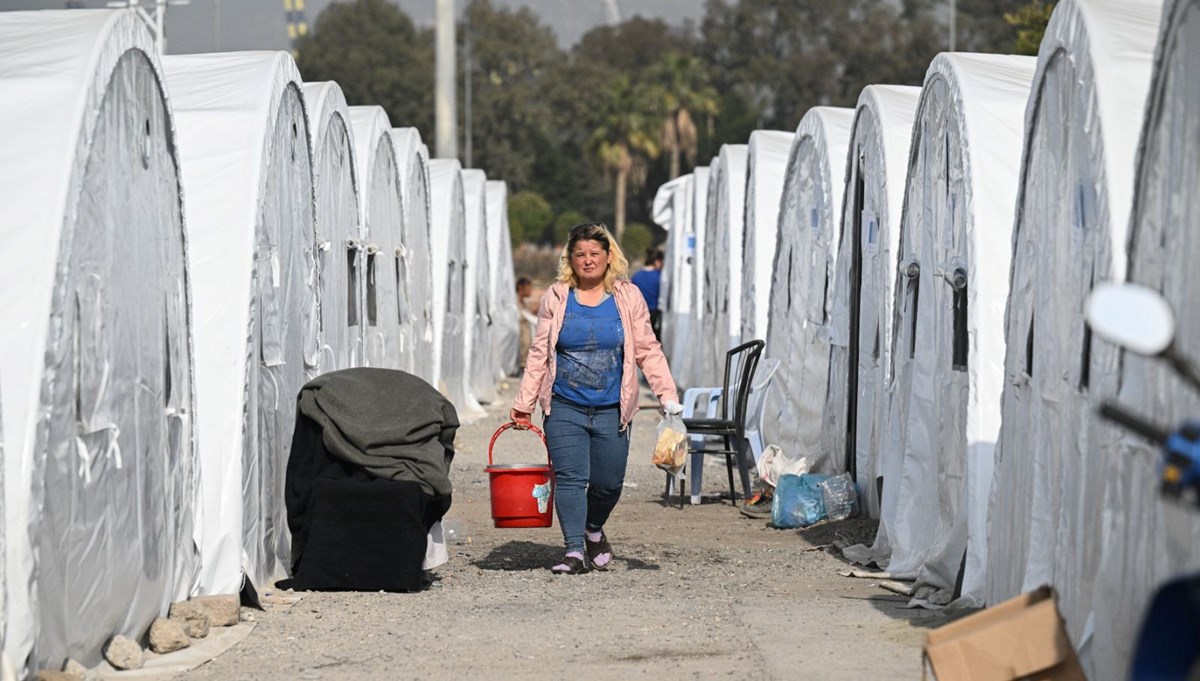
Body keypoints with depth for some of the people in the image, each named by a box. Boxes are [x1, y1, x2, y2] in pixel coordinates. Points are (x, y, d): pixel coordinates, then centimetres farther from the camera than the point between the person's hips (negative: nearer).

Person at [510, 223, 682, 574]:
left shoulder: (628, 298, 4)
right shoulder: (555, 298, 3)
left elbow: (648, 351, 4)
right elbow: (539, 355, 6)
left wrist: (668, 396, -5)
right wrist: (523, 404, 2)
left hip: (611, 411, 1)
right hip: (564, 409, -1)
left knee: (608, 483, 6)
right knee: (570, 478, -10)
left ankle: (594, 530, 34)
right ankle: (575, 550, -6)